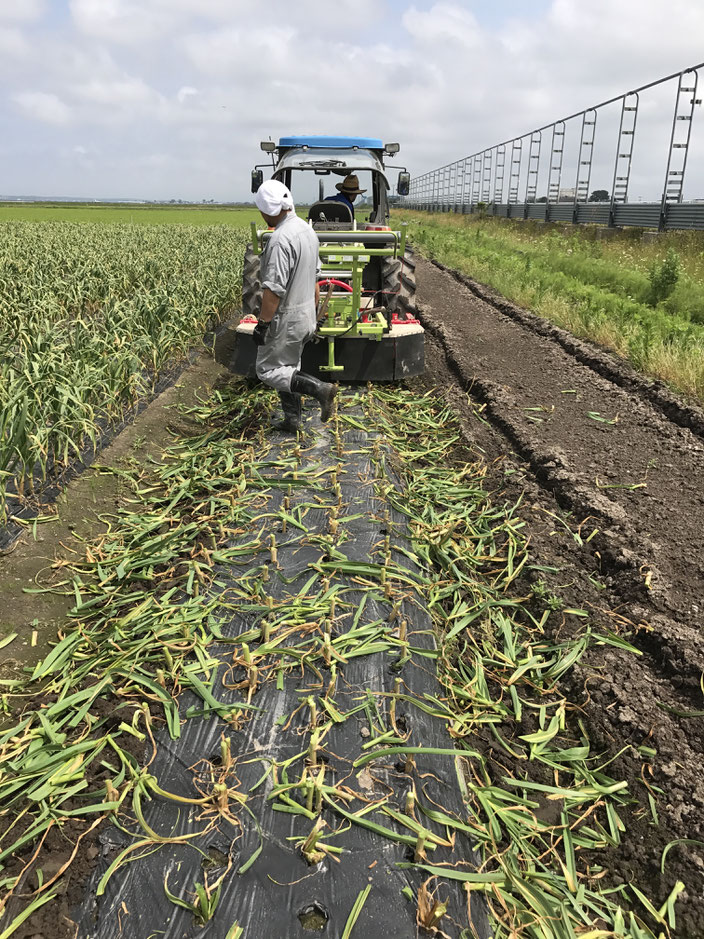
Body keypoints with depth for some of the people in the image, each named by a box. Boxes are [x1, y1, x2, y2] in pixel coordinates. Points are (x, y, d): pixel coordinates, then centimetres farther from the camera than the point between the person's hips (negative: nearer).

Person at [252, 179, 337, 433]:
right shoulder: (307, 230, 7)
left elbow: (274, 288, -27)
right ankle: (292, 420, 25)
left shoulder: (281, 238, -24)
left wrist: (262, 323, -20)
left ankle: (318, 388, -7)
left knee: (268, 370, 4)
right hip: (305, 316, 9)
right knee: (288, 368, 18)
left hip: (286, 319, -9)